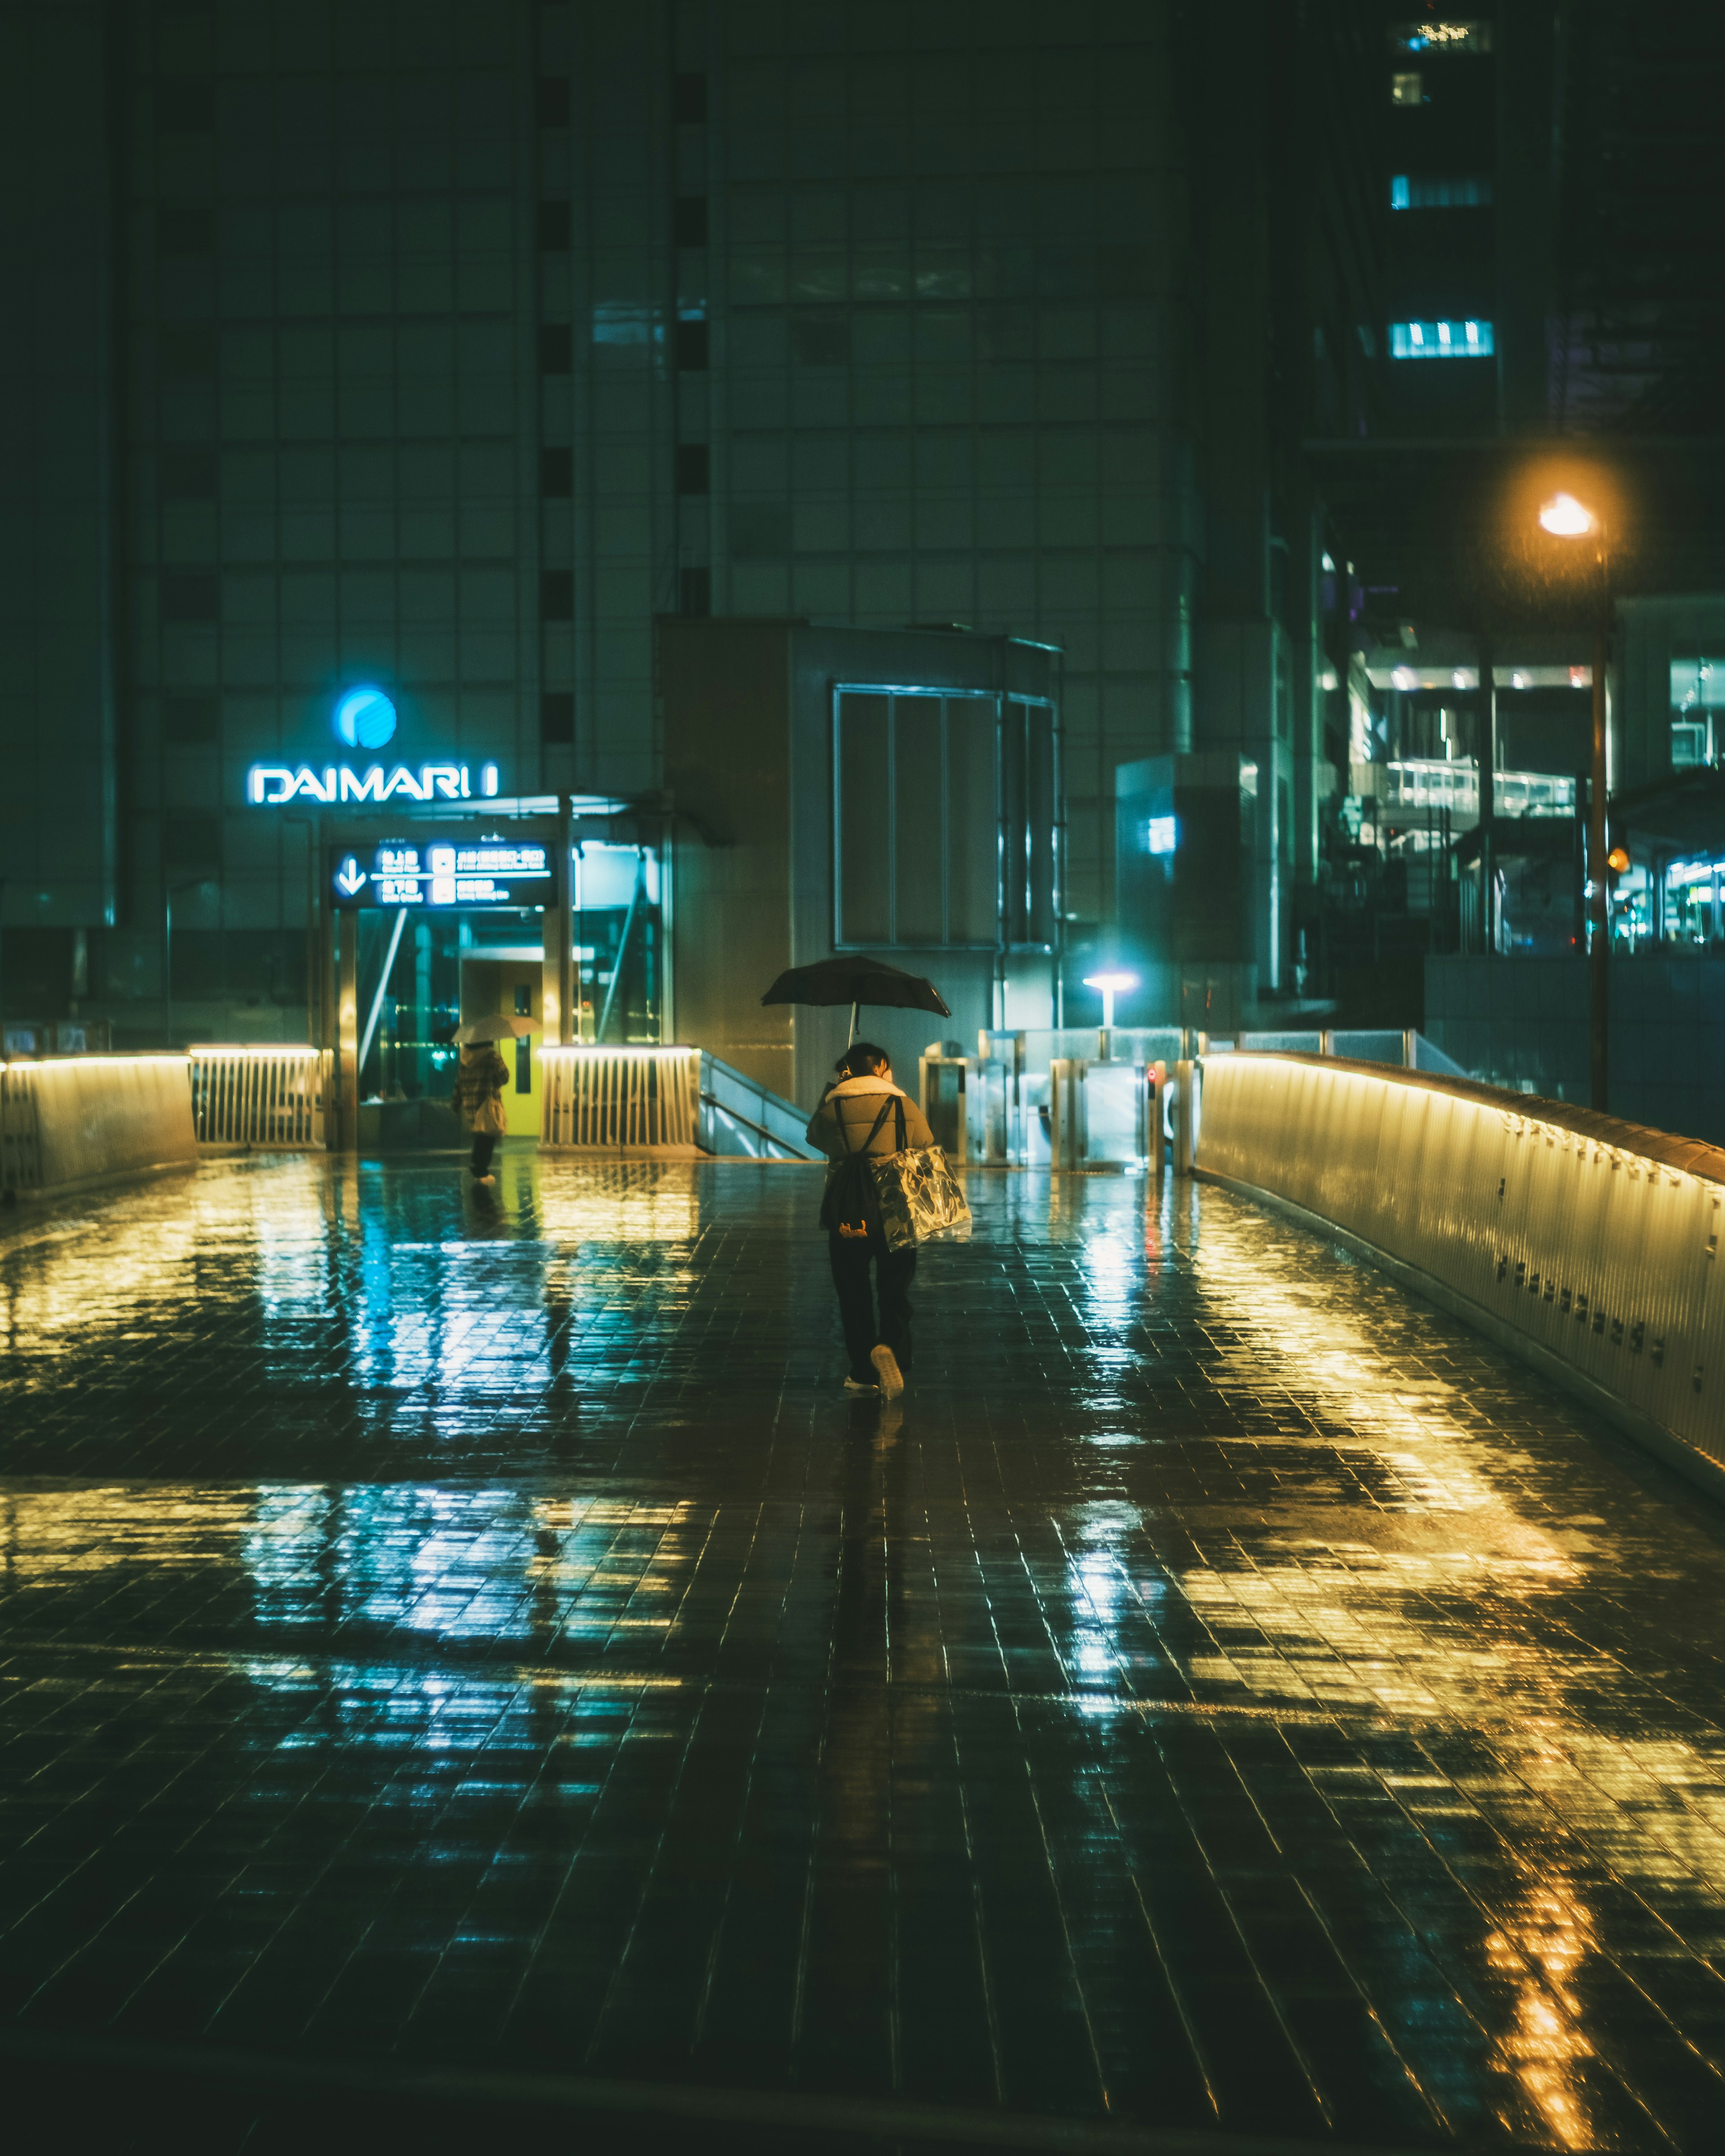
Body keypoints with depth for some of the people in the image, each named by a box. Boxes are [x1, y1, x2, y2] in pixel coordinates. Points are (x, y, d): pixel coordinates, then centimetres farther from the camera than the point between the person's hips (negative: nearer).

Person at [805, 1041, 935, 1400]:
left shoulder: (832, 1109, -1)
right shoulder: (905, 1107, 0)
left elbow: (815, 1136, 18)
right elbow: (928, 1150, 5)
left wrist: (832, 1091, 19)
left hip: (848, 1214, 0)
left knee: (854, 1293, 11)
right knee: (895, 1291, 9)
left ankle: (864, 1373, 8)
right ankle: (891, 1347, -17)